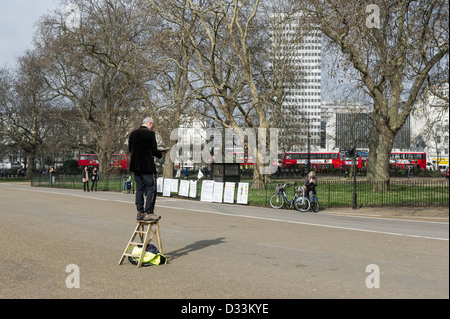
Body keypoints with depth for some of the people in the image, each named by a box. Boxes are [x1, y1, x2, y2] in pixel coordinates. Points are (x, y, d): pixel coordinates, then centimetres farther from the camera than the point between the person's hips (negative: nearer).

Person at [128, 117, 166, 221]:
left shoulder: (133, 133, 10)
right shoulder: (150, 133, -10)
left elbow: (130, 149, 15)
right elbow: (154, 150, -12)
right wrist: (160, 154, 7)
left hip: (135, 165, 7)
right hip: (147, 165, -7)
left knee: (139, 188, 11)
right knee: (151, 188, -2)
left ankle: (140, 213, 13)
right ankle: (148, 213, -5)